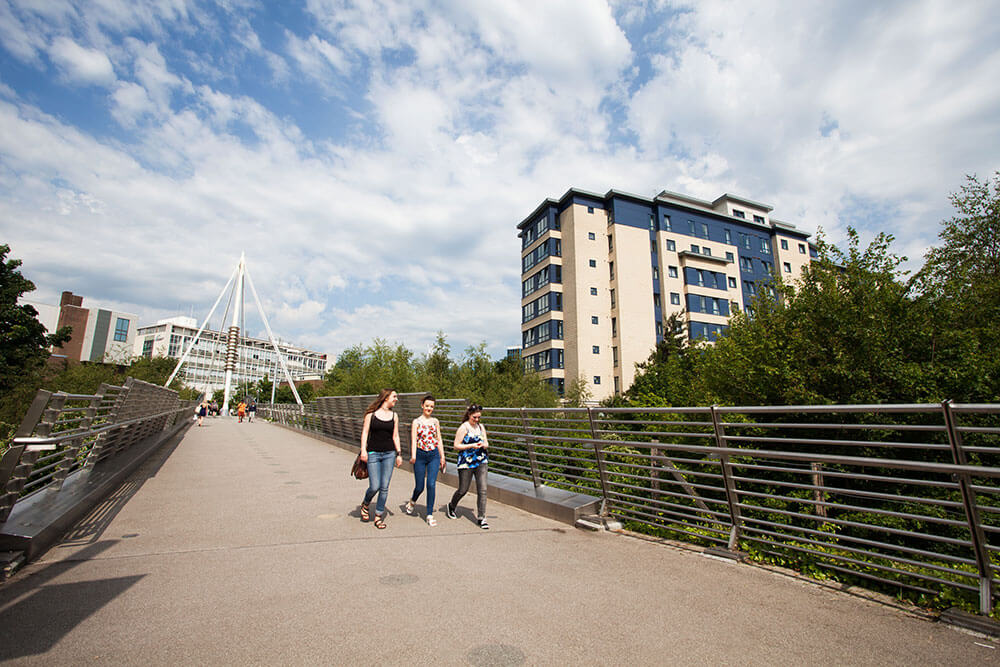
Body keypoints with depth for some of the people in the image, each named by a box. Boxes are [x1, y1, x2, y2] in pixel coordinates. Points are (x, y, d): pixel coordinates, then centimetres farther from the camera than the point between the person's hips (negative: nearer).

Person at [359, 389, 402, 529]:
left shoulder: (394, 415, 9)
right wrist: (363, 450, -11)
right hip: (373, 454, -3)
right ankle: (365, 504, 28)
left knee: (384, 487, 2)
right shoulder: (371, 413, 1)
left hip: (389, 454, 3)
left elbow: (395, 436, 10)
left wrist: (399, 453, 5)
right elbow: (365, 432, -1)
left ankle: (378, 516, 18)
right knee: (374, 486, -5)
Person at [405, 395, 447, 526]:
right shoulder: (416, 421, 1)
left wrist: (442, 457, 11)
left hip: (434, 455, 2)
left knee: (431, 484, -8)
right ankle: (412, 501, 40)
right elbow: (414, 439, -9)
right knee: (419, 487, 6)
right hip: (420, 455, -2)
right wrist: (413, 456, -22)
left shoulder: (435, 421, 9)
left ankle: (430, 515, 2)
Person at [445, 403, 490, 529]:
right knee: (463, 490, 8)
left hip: (481, 462, 4)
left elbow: (486, 443, 16)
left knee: (482, 490, -3)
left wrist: (484, 444, -8)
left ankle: (481, 518, 8)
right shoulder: (463, 428, -7)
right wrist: (472, 445, -17)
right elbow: (456, 445, -8)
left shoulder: (481, 427, 10)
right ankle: (451, 507, 38)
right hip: (466, 462, -4)